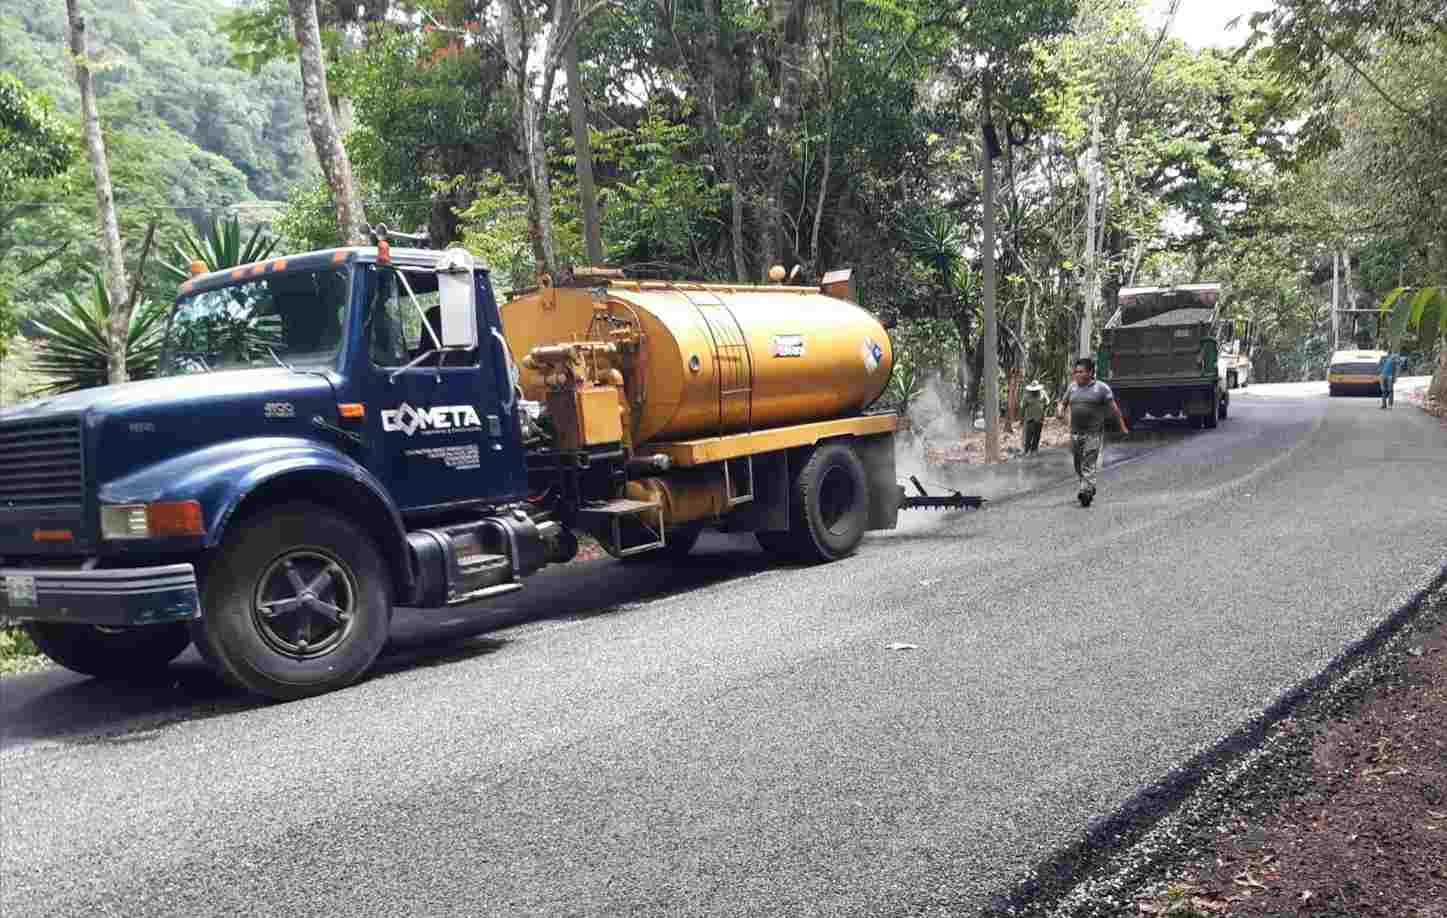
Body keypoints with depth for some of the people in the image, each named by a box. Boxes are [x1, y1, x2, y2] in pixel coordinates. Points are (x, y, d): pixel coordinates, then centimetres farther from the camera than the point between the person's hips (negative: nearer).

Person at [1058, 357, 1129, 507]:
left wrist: (1123, 427, 0)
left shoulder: (1101, 388, -3)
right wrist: (1061, 409, -2)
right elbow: (1063, 402, 22)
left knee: (1089, 465, -12)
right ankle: (1090, 489, 28)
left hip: (1093, 434, -5)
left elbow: (1114, 408, -1)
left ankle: (1085, 492, -17)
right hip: (1075, 433, 5)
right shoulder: (1072, 387, 11)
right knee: (1078, 465, 11)